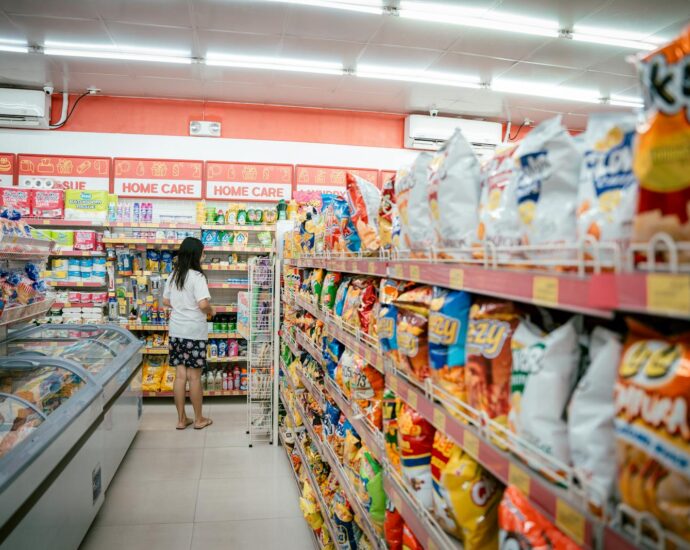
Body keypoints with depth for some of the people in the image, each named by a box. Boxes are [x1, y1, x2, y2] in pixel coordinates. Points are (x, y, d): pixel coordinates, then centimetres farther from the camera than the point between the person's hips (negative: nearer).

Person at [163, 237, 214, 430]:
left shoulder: (173, 275, 7)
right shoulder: (197, 276, -15)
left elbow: (166, 301, 16)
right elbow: (203, 304, -24)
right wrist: (211, 311, -4)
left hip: (175, 330, 6)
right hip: (194, 332, -6)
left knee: (180, 375, 10)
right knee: (194, 377, 4)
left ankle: (181, 419, 18)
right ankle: (199, 419, 16)